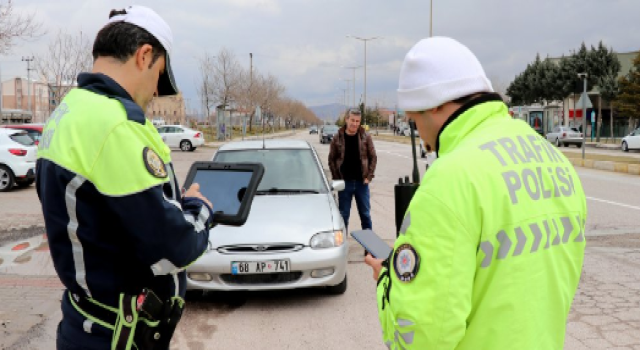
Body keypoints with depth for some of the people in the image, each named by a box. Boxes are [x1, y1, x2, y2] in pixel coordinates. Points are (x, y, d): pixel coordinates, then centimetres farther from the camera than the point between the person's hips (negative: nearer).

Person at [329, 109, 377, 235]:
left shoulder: (366, 137, 1)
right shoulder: (337, 138, -1)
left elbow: (373, 157, 4)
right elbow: (332, 159, 2)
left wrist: (369, 176, -4)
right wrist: (337, 179, -5)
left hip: (361, 182, 1)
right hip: (344, 182, 0)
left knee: (365, 214, 9)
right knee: (343, 215, 7)